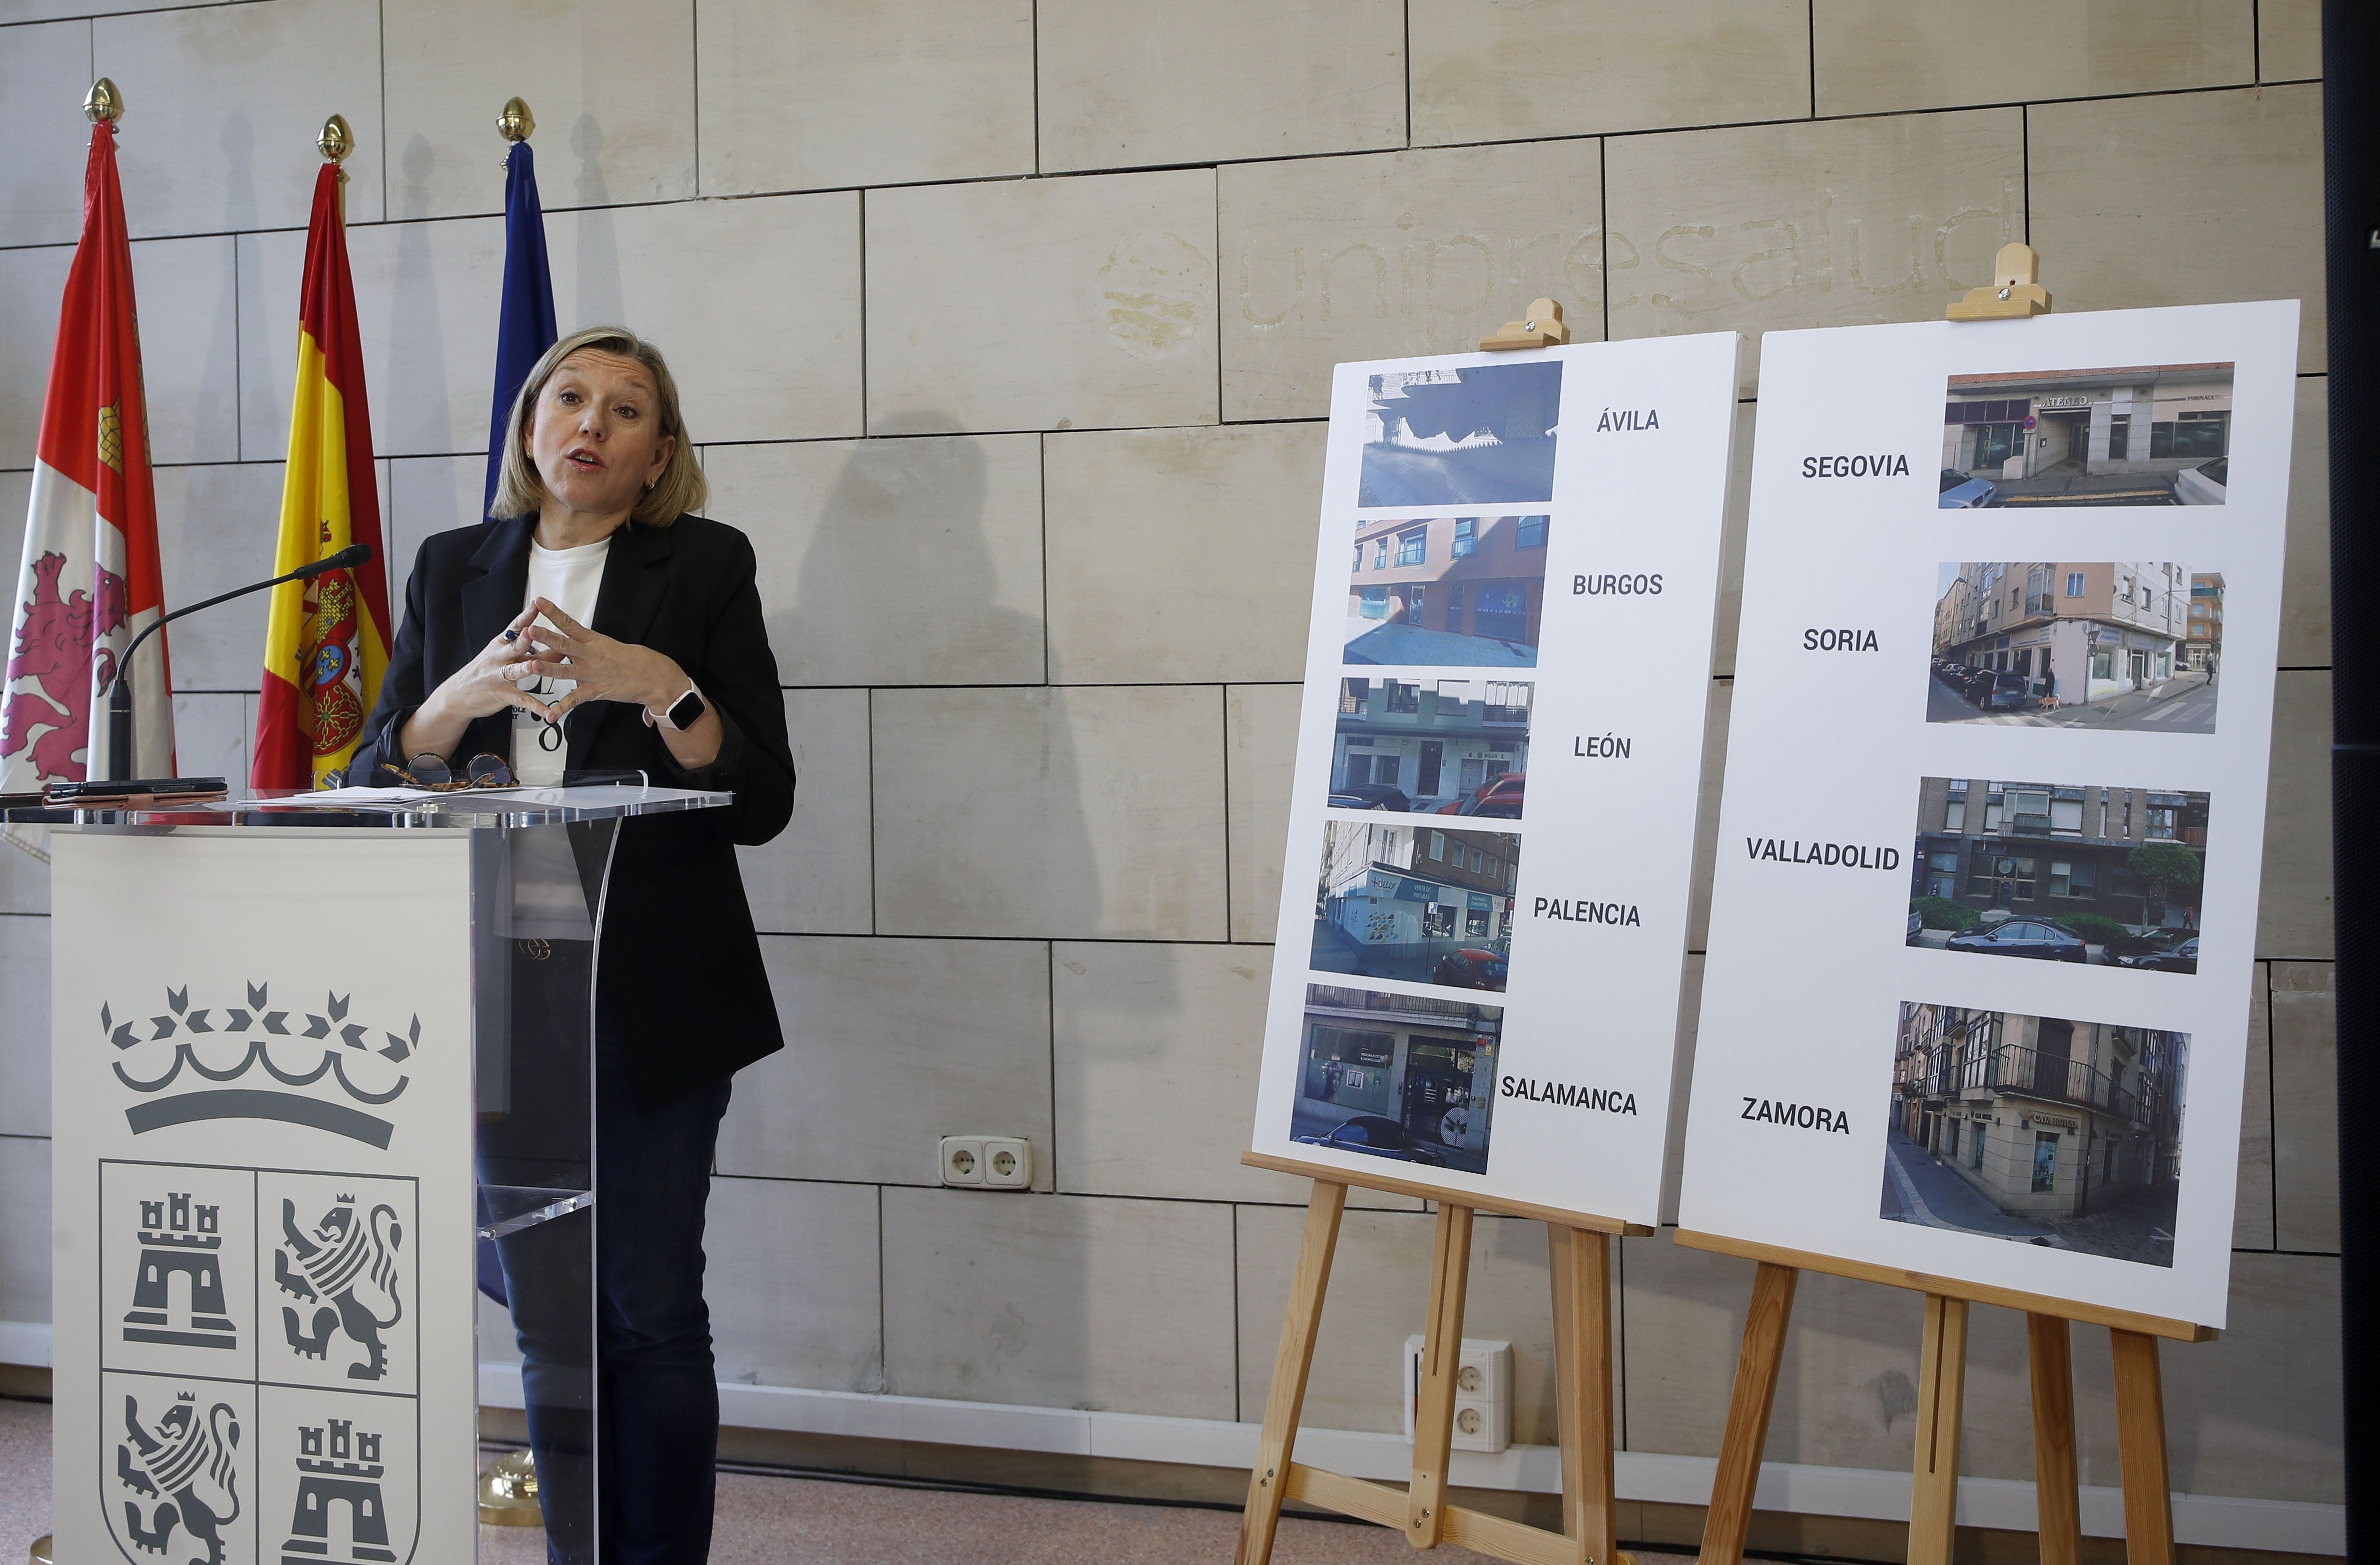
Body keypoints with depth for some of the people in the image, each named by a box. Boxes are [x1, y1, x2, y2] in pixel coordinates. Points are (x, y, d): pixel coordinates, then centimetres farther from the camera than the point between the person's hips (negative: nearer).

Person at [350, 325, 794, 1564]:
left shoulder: (706, 566, 2)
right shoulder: (454, 569, 12)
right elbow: (377, 782, 6)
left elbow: (762, 802, -5)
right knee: (551, 1320, 10)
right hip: (501, 996, 3)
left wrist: (660, 688, -19)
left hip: (652, 997, -3)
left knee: (651, 1311, 0)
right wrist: (464, 694, -12)